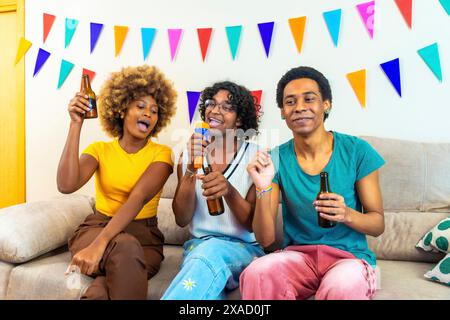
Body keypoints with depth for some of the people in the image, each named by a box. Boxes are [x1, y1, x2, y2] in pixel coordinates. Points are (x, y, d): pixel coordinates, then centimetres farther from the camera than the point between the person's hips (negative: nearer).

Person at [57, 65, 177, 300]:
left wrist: (100, 244, -34)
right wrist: (76, 125, -15)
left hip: (143, 235, -1)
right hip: (96, 227, 1)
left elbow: (139, 198, -20)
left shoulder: (161, 153, -2)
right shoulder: (99, 149, 5)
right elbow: (67, 185, -14)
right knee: (125, 247, -34)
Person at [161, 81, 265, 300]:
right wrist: (191, 171, -17)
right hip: (198, 246, 1)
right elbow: (182, 219, -1)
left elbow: (253, 224, -6)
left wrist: (229, 191, -26)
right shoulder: (191, 153, 5)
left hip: (244, 249, 0)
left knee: (212, 250, -34)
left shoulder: (254, 156, -3)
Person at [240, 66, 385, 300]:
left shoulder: (357, 151, -7)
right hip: (297, 253, 1)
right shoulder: (277, 159, -4)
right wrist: (264, 189, -24)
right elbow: (265, 239, -6)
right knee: (256, 273, -30)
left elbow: (378, 224, 0)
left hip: (350, 255, 0)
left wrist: (348, 215, -22)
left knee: (342, 286, -34)